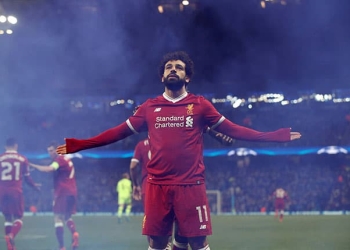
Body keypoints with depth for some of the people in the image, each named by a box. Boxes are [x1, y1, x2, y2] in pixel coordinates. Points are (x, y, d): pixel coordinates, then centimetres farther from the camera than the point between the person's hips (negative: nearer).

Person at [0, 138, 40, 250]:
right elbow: (27, 178, 9)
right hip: (16, 191, -1)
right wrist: (34, 186, 28)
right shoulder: (23, 159, 2)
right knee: (18, 218, 7)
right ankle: (11, 235, -23)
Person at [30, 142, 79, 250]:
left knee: (58, 219, -5)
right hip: (72, 192, 8)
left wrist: (32, 165, -22)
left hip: (62, 193, -8)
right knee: (67, 217, 20)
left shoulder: (59, 160, -8)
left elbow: (48, 169, -26)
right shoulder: (67, 159, 20)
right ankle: (74, 233, -9)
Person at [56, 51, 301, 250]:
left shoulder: (200, 105, 5)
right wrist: (79, 144, 10)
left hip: (191, 185, -2)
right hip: (158, 185, 2)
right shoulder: (149, 107, 11)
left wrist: (274, 136, 1)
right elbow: (119, 132, 13)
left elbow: (232, 129, 6)